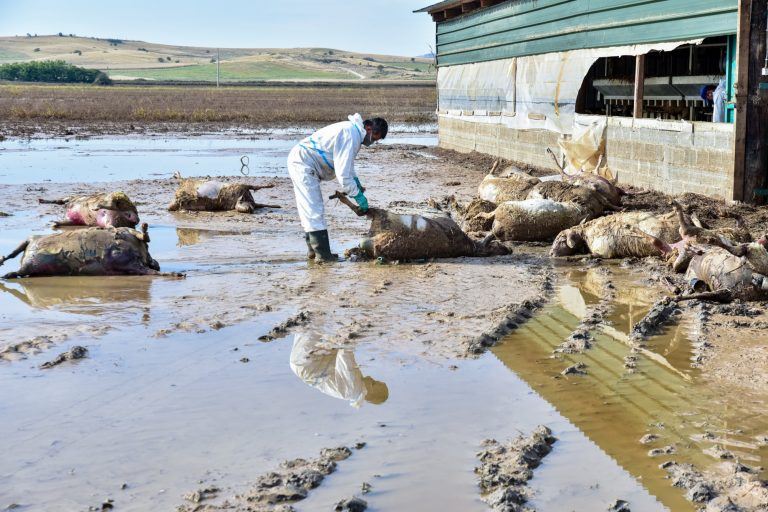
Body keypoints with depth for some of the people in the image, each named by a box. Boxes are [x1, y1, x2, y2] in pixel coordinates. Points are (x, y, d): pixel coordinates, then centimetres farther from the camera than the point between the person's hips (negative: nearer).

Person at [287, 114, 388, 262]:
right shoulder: (350, 136, -24)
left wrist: (355, 181, 12)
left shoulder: (353, 130, 9)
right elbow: (342, 173, -25)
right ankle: (323, 255, -9)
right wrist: (358, 196, -16)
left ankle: (313, 250, 23)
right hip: (303, 163, -11)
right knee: (314, 211, -10)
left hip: (300, 161, 11)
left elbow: (347, 163, 24)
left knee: (309, 210, 16)